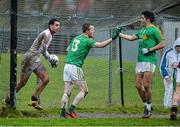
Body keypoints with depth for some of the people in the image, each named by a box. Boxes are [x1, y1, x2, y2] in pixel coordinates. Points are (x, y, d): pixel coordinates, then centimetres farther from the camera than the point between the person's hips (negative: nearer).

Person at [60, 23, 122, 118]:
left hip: (67, 65, 8)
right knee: (84, 90, 0)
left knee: (67, 92, 5)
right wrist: (112, 38, -8)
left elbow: (68, 49, 27)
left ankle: (63, 112, -3)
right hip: (75, 67, -8)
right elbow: (101, 45, -12)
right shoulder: (86, 40, -7)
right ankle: (72, 108, -10)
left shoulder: (76, 38, 17)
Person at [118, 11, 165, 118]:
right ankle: (147, 105, 16)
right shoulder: (142, 30, 20)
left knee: (146, 85, -10)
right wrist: (119, 34, 29)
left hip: (149, 60, -8)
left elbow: (162, 44, -7)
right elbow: (131, 37, 31)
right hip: (140, 60, 8)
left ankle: (148, 108, 1)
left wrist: (149, 50, -13)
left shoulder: (154, 30, -4)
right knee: (138, 85, 4)